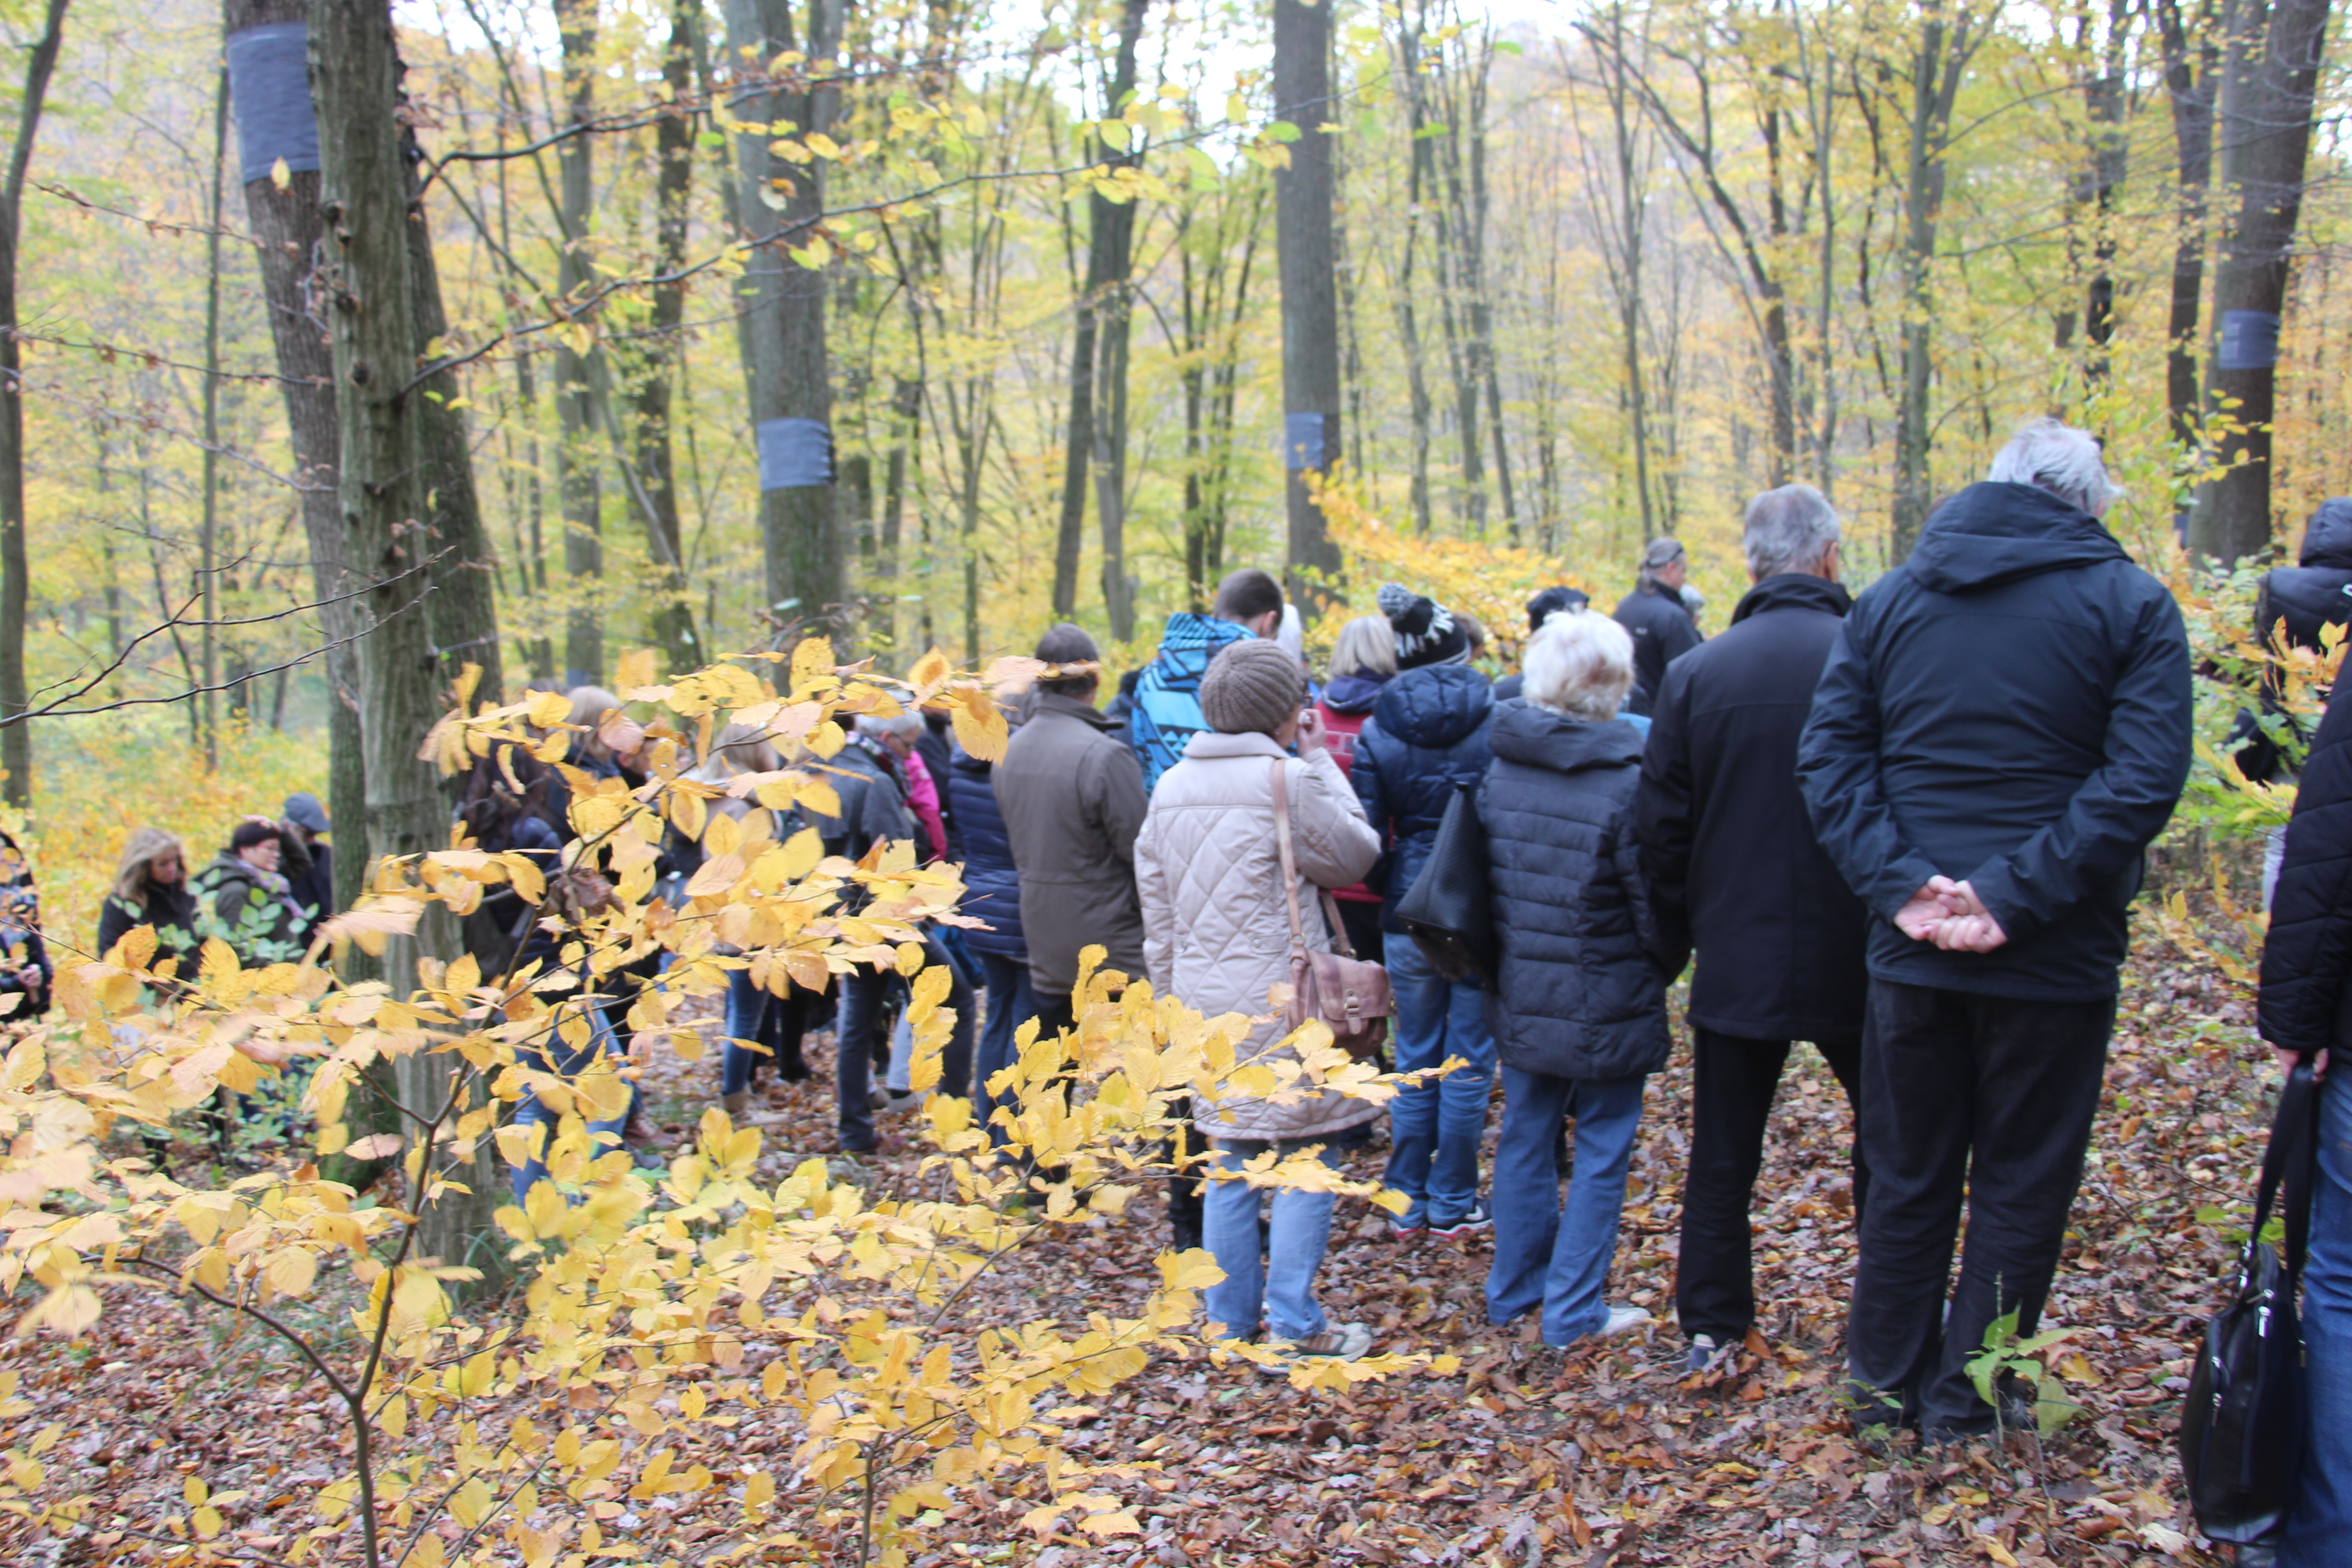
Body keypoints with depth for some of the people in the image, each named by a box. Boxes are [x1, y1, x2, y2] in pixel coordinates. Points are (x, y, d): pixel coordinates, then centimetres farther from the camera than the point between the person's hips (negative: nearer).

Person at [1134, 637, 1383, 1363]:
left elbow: (1159, 915, 13)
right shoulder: (1291, 780, -13)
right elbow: (1355, 855, 1)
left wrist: (1174, 997, 22)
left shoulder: (1171, 788, 9)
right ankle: (1295, 1325, 3)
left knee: (1230, 1166, 14)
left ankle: (1230, 1320, 20)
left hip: (1206, 1004, 7)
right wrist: (1321, 760, 6)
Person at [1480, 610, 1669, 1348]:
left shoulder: (1499, 771, -3)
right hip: (1606, 1007, -5)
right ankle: (1573, 1311, 14)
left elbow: (1480, 879, 6)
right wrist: (1659, 967, 6)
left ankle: (1514, 1288, 31)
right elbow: (1657, 907, -14)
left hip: (1521, 1001, 6)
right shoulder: (1625, 782, -20)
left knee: (1525, 1138, 18)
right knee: (1601, 1155, 8)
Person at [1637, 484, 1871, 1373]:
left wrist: (1675, 939, 11)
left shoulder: (1696, 673, -5)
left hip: (1739, 958, 1)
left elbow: (1663, 827, 0)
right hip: (1854, 956, -1)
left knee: (1723, 1151, 12)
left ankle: (1711, 1325, 16)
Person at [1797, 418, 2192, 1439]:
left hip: (1911, 950, 3)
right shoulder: (2130, 604, -5)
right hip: (2055, 959, -3)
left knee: (1906, 1180, 16)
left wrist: (1900, 886, -10)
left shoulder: (1889, 599, 5)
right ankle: (1967, 1399, 19)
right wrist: (2016, 897, -18)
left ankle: (1886, 1385, 26)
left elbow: (1828, 759, -3)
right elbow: (2142, 780, -17)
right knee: (2020, 1185, 11)